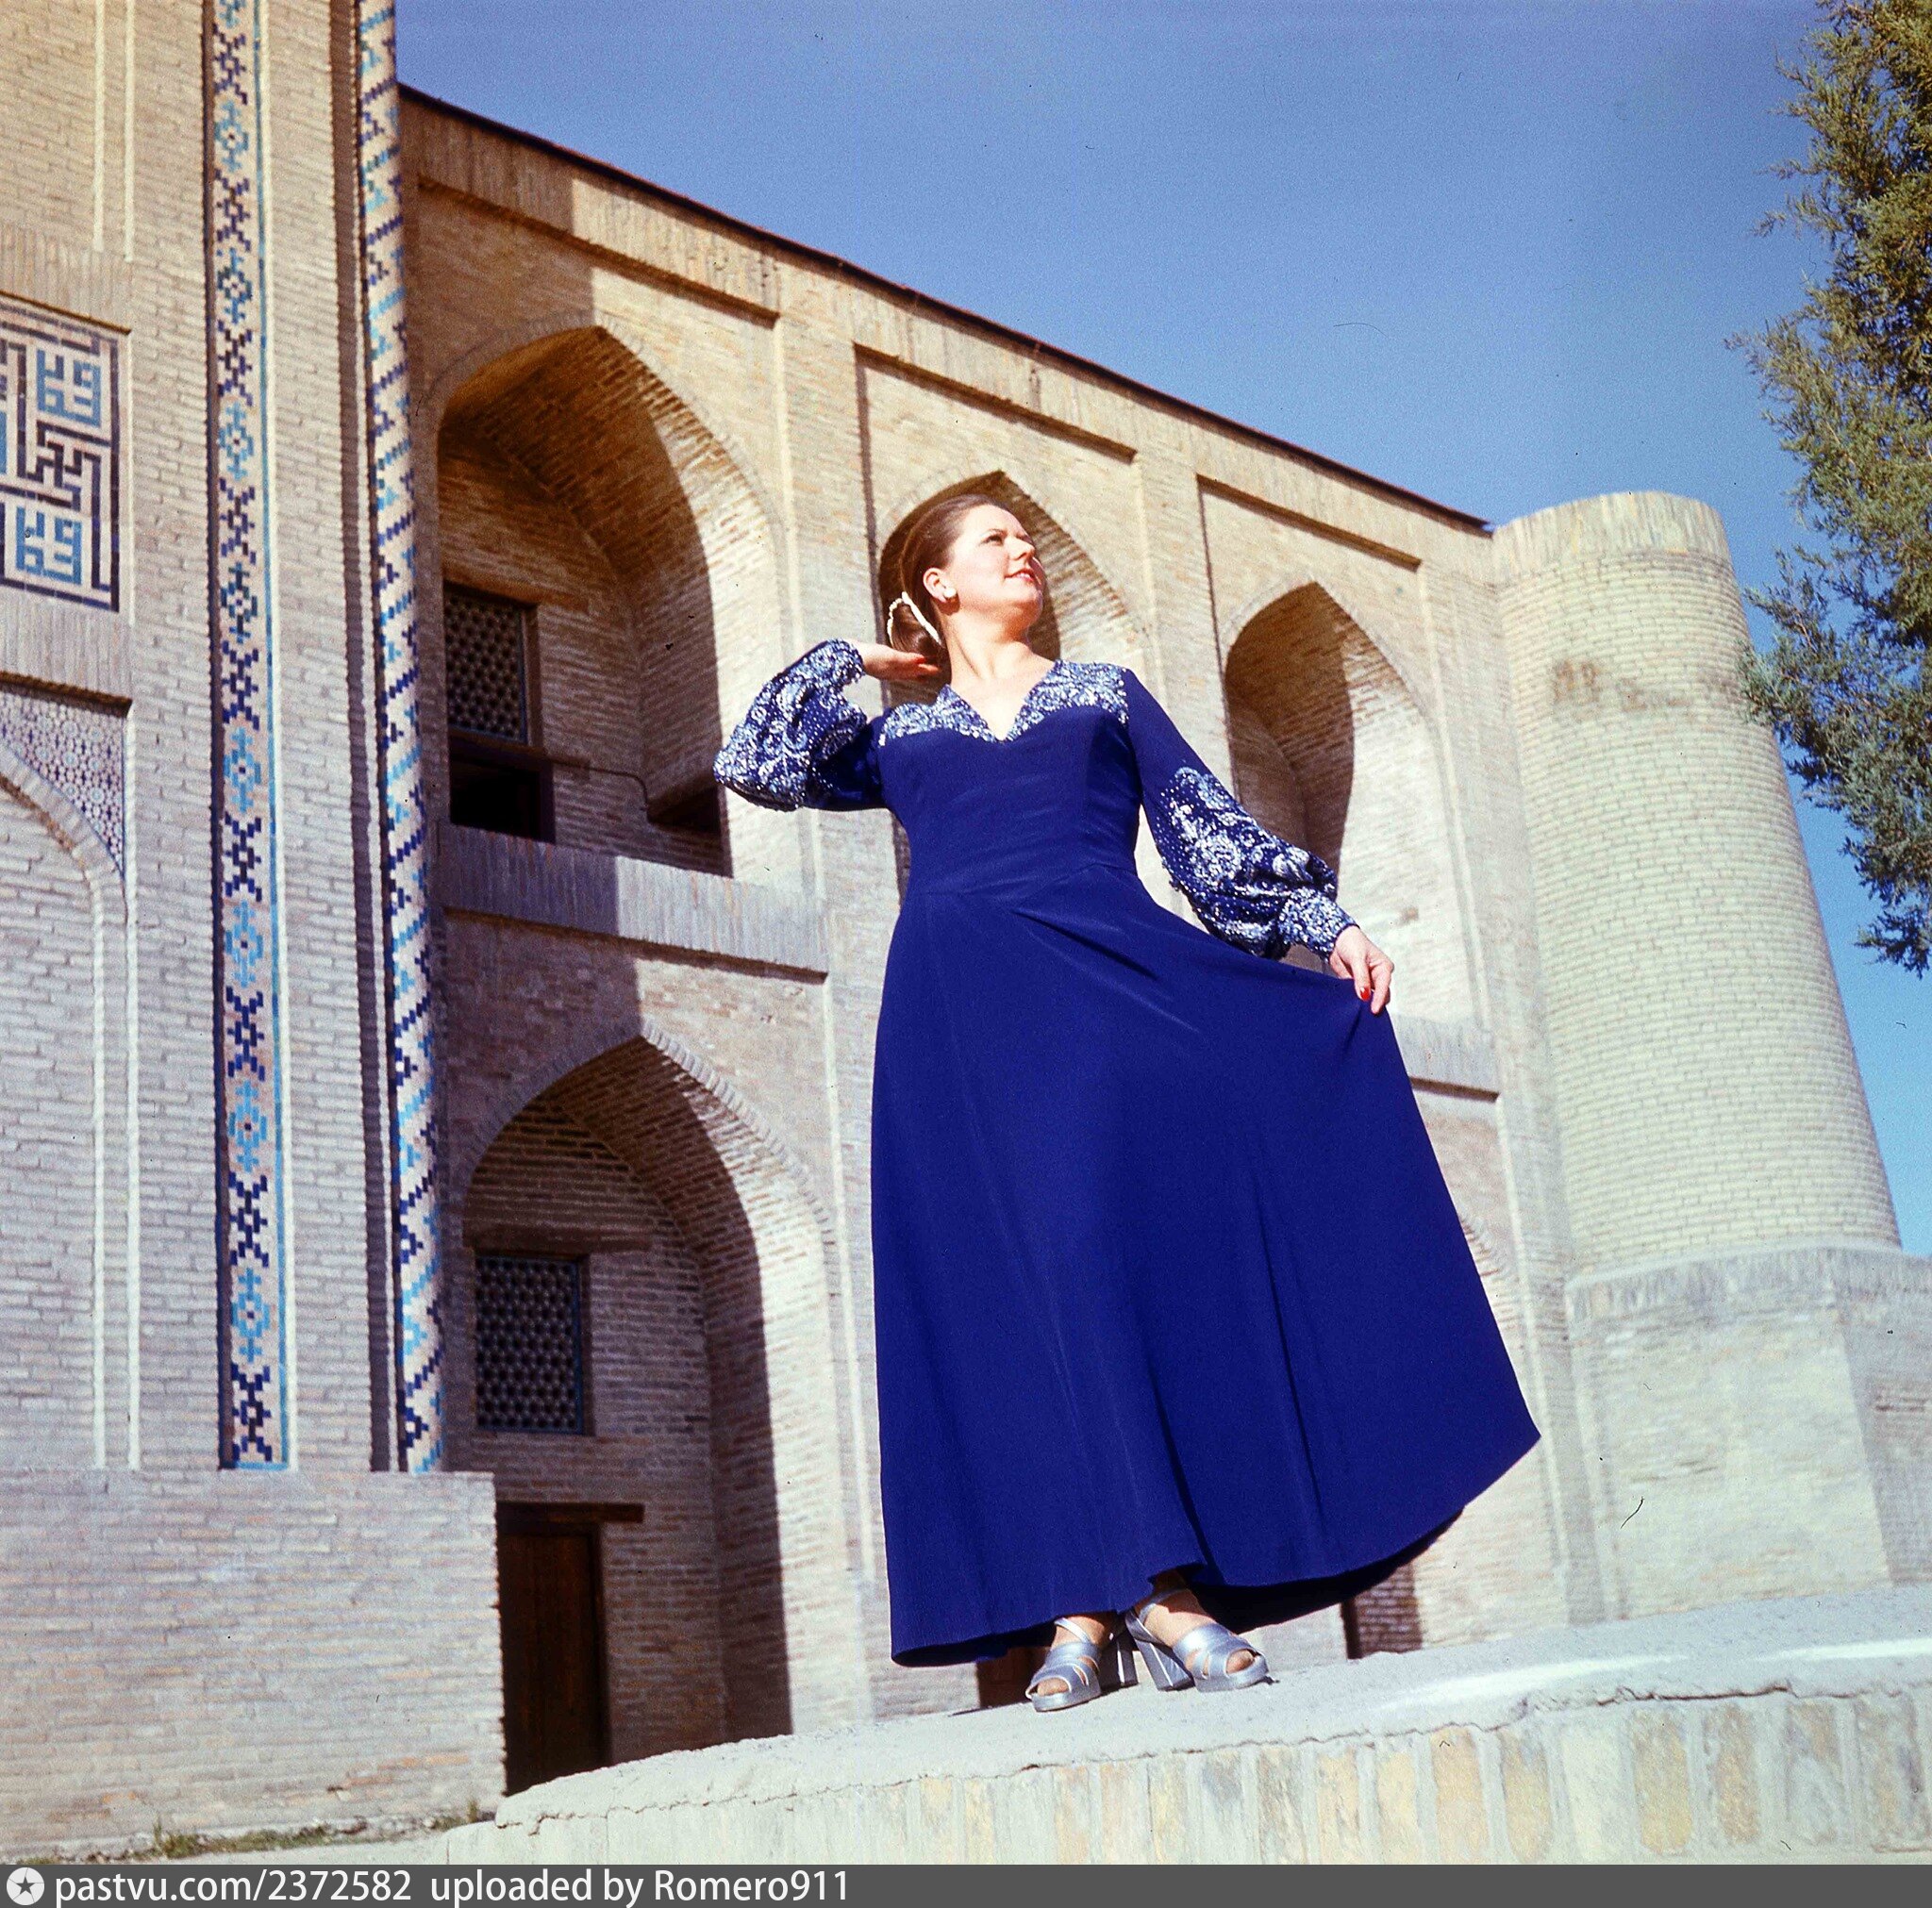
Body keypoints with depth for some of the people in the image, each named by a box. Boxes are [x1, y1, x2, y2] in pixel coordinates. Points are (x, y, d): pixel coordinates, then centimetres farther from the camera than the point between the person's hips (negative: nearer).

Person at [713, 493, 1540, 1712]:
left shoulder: (1107, 691, 26)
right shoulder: (899, 732, 25)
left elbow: (1208, 827, 16)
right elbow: (757, 766, 17)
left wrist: (1324, 920, 2)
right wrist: (852, 667, 26)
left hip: (1111, 975, 0)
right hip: (965, 1007, 0)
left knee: (1157, 1252, -14)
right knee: (1021, 1280, -10)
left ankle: (1170, 1587, -11)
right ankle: (1078, 1609, -11)